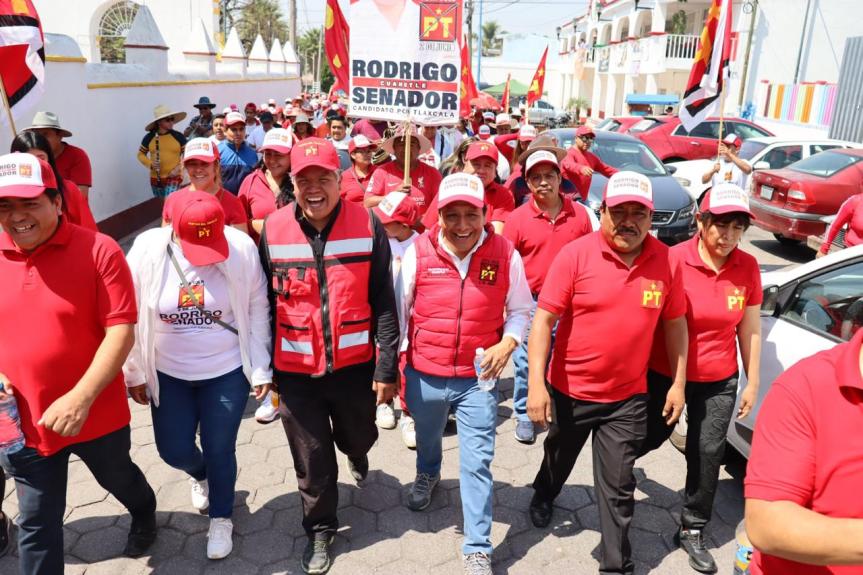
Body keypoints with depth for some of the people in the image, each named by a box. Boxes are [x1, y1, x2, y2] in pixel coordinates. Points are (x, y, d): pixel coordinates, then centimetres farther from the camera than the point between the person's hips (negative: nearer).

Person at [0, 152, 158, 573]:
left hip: (96, 413, -2)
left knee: (118, 478, 25)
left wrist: (80, 399, -25)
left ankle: (145, 515, 58)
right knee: (36, 524, 14)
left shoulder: (99, 251, -16)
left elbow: (121, 331, -19)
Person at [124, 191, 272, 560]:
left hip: (227, 372, -2)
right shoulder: (147, 250, -17)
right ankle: (200, 475, 51)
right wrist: (134, 373, 2)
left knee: (220, 450, 8)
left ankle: (221, 519, 37)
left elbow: (258, 311, -8)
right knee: (173, 450, 13)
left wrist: (261, 369, -5)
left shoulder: (242, 248, -19)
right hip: (168, 374, 2)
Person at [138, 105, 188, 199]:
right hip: (155, 178, 3)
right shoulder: (149, 137, 0)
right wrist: (150, 164, -9)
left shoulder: (178, 137, -3)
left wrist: (179, 167, -10)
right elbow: (141, 154, 11)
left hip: (174, 177, -3)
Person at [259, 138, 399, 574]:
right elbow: (265, 305, 2)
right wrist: (264, 367, 4)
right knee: (311, 459, 12)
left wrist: (386, 367, -9)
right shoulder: (273, 229, -6)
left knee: (358, 437, 22)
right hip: (295, 370, 0)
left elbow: (384, 303, -8)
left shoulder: (367, 226, -10)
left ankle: (357, 454, 59)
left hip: (355, 365, 0)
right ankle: (320, 529, 37)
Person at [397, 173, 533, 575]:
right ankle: (427, 474, 63)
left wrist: (507, 344, -17)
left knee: (477, 464, 1)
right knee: (426, 439, 28)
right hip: (424, 375, 2)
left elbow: (520, 310, 2)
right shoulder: (417, 252, -11)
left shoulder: (505, 254, -10)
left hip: (478, 378, -1)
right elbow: (398, 310, -2)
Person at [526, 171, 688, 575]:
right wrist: (536, 384, -21)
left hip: (628, 398, 1)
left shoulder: (664, 260, -6)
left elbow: (675, 322, 5)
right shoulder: (575, 254, -15)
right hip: (569, 390, 0)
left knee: (618, 487, 8)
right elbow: (544, 318, -16)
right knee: (559, 458, 26)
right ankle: (543, 496, 57)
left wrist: (679, 383, 3)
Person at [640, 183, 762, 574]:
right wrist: (640, 372, -7)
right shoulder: (674, 260, -19)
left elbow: (750, 330, 2)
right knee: (650, 437, 16)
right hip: (664, 374, -2)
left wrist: (752, 382, 6)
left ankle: (692, 531, 28)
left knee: (708, 454, 8)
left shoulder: (747, 268, -7)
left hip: (719, 381, 3)